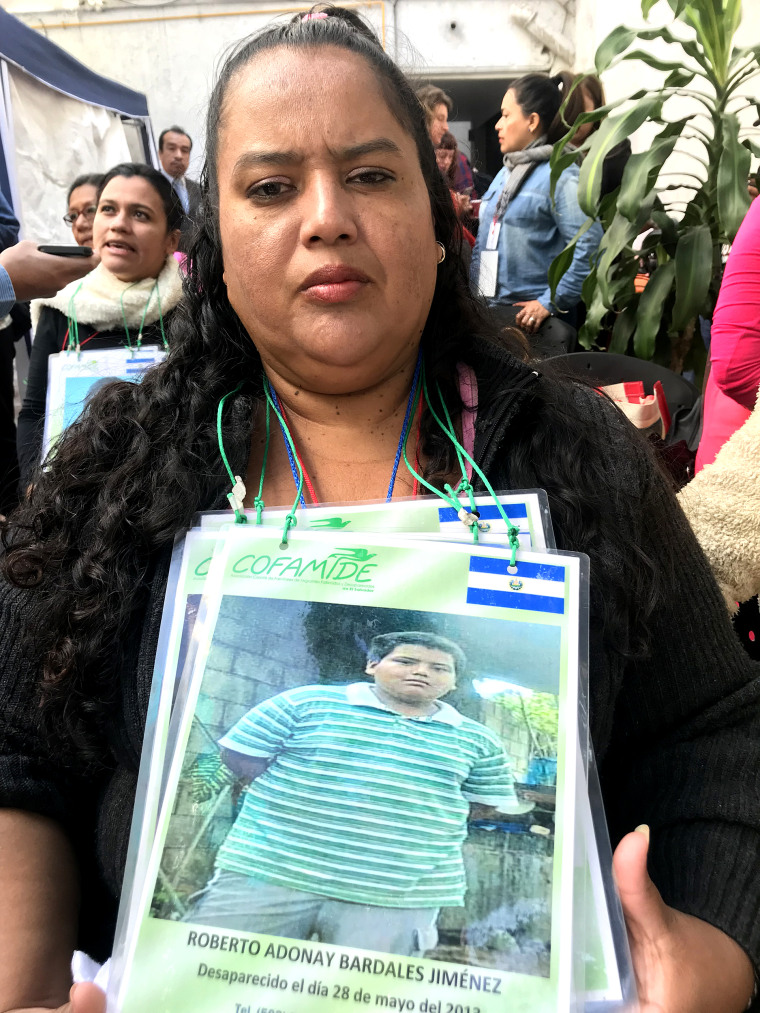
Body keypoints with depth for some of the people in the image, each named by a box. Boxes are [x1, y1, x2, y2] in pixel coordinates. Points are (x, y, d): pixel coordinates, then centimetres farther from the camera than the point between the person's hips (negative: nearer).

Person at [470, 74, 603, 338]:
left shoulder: (562, 175, -9)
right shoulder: (505, 173, 16)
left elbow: (589, 246, -17)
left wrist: (551, 303, -17)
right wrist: (473, 288, 11)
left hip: (530, 316, -7)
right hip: (486, 307, 7)